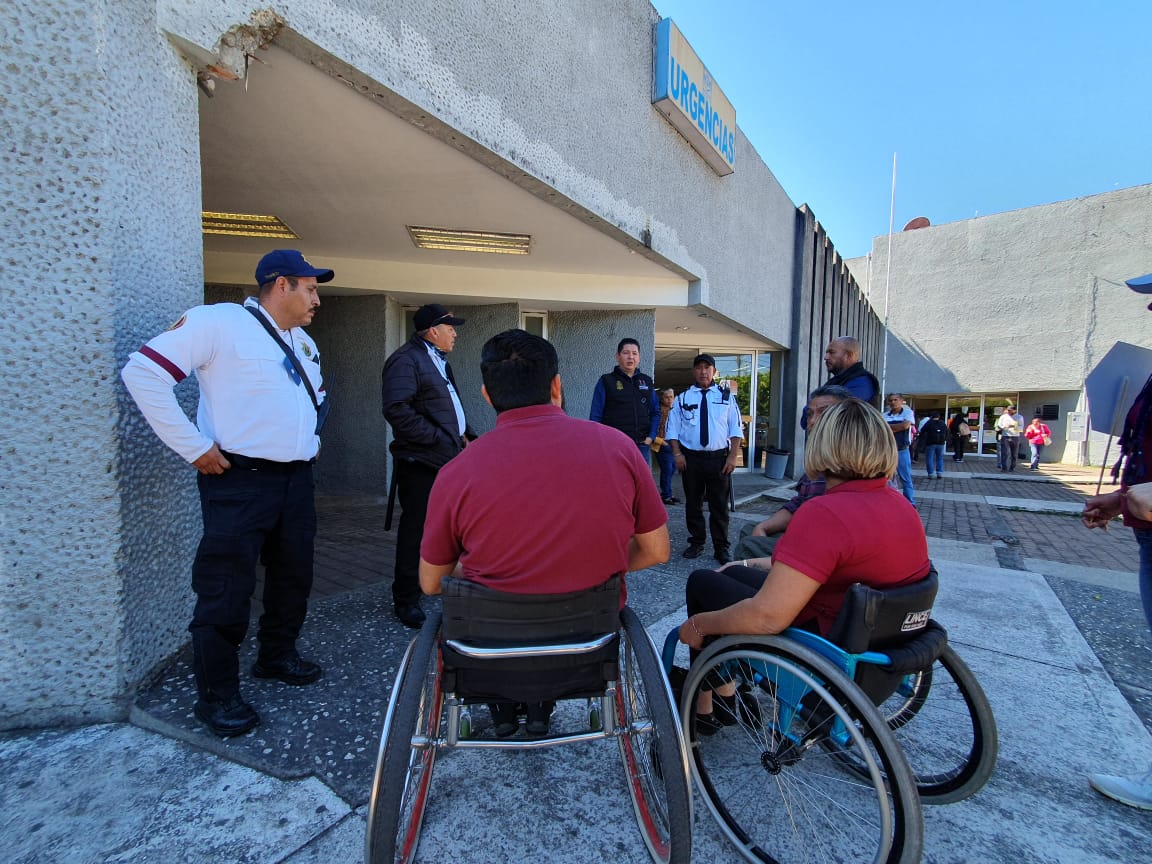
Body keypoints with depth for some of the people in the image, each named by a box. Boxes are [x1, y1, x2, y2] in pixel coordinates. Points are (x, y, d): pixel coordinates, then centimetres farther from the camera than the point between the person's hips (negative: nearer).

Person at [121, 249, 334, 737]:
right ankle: (216, 696, 17)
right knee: (227, 590, 0)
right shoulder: (219, 322, -10)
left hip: (296, 479, 8)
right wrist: (193, 446, -16)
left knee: (293, 575, 16)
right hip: (240, 481, -8)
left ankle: (278, 656, 36)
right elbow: (143, 372, -15)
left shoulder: (303, 343, 16)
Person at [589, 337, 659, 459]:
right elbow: (595, 415, -2)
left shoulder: (647, 381, 13)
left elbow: (655, 412, 18)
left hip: (641, 446, 4)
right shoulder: (606, 381, 1)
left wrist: (651, 436, 5)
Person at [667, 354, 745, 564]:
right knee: (693, 503, 10)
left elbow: (736, 429, 4)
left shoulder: (726, 397, 7)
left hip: (719, 458, 0)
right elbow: (673, 429, 6)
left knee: (719, 505, 5)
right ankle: (696, 543, 25)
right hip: (691, 458, 1)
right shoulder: (682, 398, 7)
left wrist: (733, 456, -6)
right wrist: (677, 454, -6)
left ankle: (721, 548, 15)